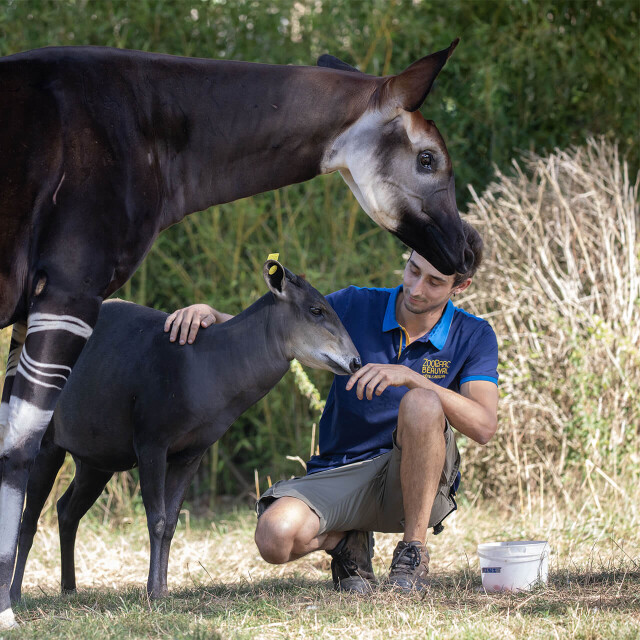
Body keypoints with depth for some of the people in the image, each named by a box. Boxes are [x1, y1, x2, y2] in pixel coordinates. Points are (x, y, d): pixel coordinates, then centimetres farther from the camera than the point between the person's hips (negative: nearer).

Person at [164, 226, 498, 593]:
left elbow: (484, 427, -18)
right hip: (340, 474, 1)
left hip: (416, 483, -1)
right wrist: (209, 312, -22)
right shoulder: (355, 307, 0)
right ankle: (346, 541, 7)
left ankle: (413, 553, -17)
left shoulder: (474, 336, -3)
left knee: (422, 404, -34)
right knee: (276, 538, -30)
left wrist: (411, 378, -28)